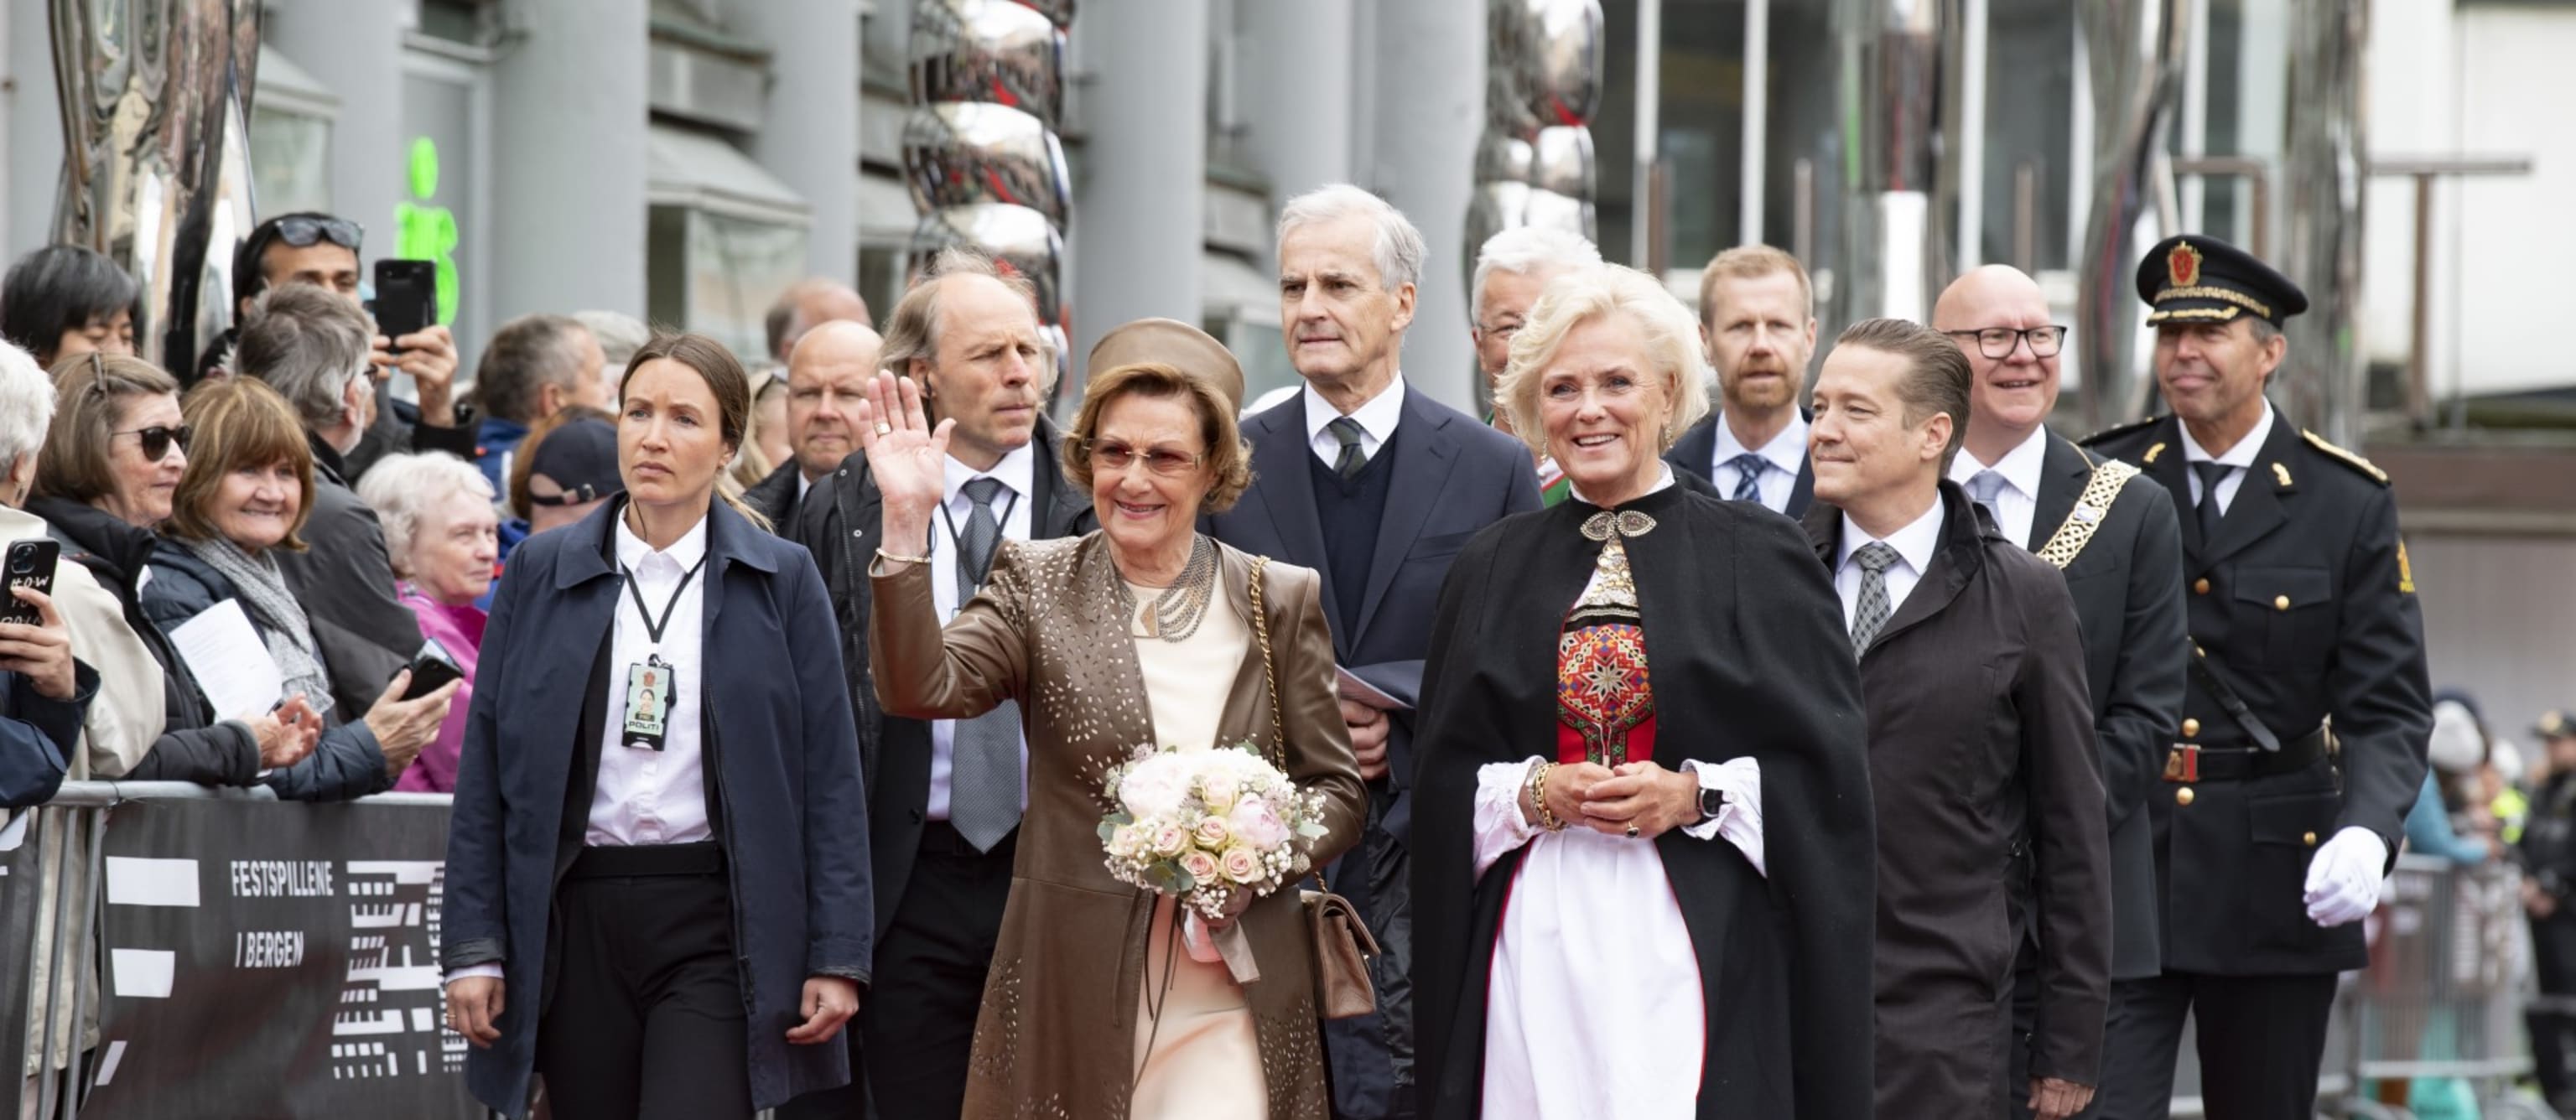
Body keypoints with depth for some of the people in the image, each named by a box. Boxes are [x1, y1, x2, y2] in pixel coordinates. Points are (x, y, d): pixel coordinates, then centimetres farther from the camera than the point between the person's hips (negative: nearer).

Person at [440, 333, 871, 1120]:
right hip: (575, 920, 2)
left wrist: (837, 956, -5)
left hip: (719, 928, -2)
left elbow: (830, 779, 1)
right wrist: (473, 946, 0)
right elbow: (485, 773, 6)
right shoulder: (543, 572, 7)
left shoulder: (781, 580, 3)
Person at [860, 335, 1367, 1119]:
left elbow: (1335, 789, 9)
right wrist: (906, 522, -22)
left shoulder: (1280, 602, 6)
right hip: (1073, 989, 0)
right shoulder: (1035, 585, 4)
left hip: (1233, 995, 0)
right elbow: (920, 689, -12)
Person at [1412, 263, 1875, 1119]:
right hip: (1535, 946, 2)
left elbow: (1831, 771, 0)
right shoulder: (1494, 568, 12)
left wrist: (1697, 796, -13)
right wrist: (1530, 793, -7)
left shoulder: (1758, 557, 4)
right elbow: (1443, 782, 12)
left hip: (1699, 949, -2)